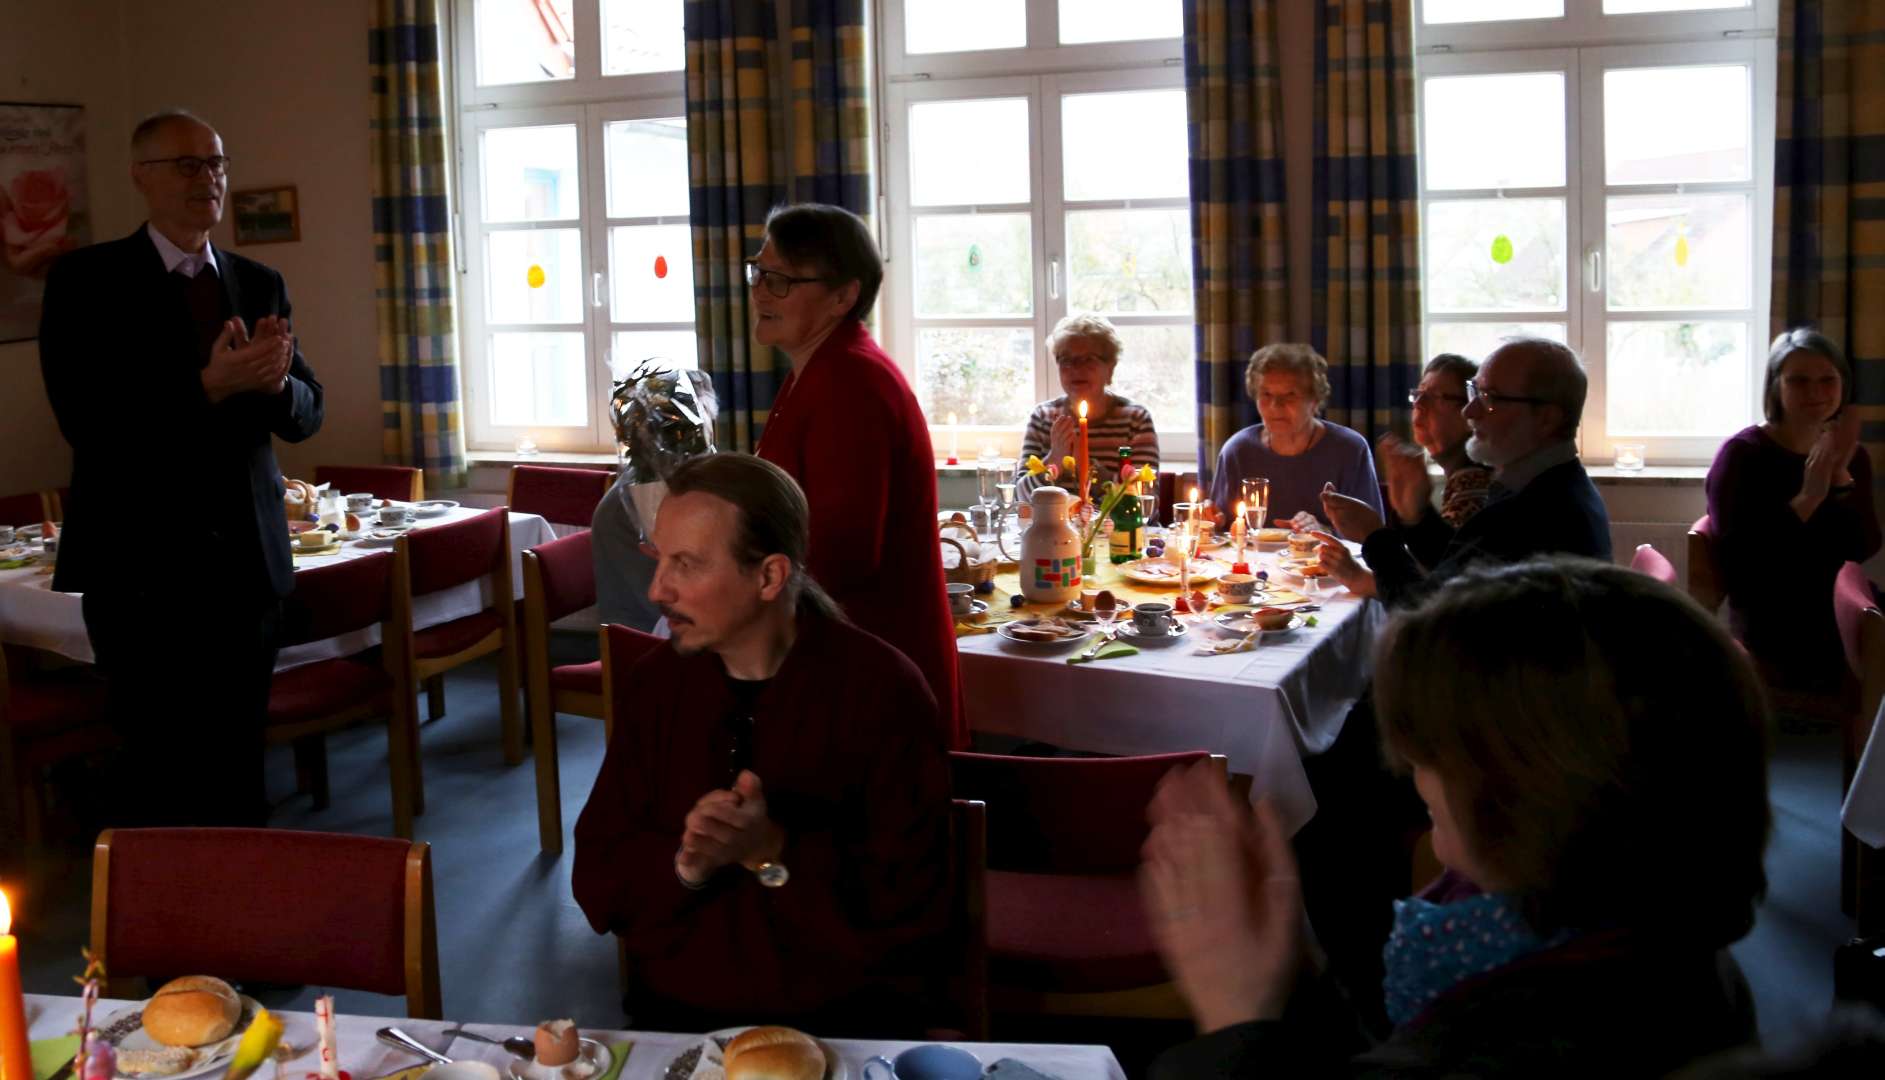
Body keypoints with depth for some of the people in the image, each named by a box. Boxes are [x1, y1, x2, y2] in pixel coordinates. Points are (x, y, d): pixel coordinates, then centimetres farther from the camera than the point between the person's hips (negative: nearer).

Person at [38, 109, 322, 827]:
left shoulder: (260, 285, 11)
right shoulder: (87, 281, -2)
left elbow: (305, 416, 9)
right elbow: (83, 417, -12)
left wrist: (275, 380, -15)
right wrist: (209, 387, -23)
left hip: (247, 559, 4)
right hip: (141, 561, -4)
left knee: (239, 764, 8)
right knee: (160, 772, 0)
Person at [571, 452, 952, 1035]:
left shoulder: (882, 691, -10)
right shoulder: (659, 681, 4)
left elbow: (909, 914, -12)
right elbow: (597, 883, 3)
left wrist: (774, 854, -23)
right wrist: (685, 864, -16)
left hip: (838, 1024, -3)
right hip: (672, 1017, 4)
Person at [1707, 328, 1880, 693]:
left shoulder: (1852, 457, 11)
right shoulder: (1742, 454, -5)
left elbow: (1864, 549, -2)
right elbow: (1737, 559, -16)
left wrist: (1841, 475, -13)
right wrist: (1808, 498, -21)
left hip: (1843, 615, 6)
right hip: (1772, 626, -5)